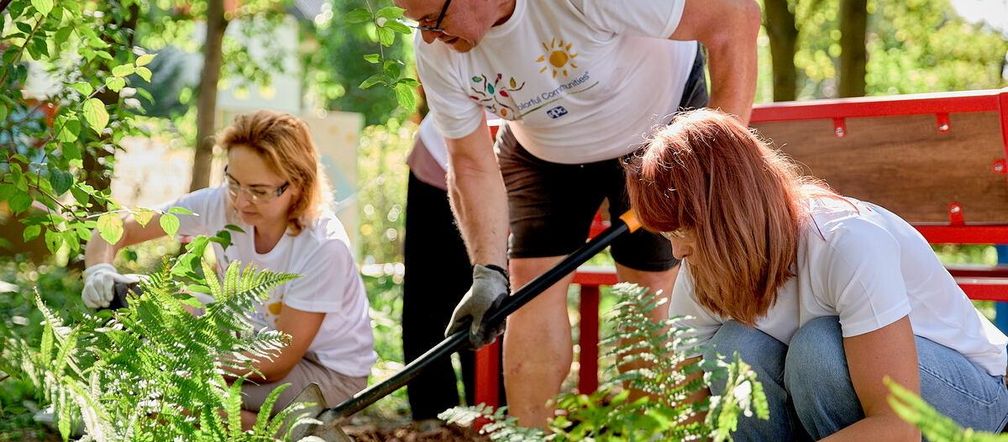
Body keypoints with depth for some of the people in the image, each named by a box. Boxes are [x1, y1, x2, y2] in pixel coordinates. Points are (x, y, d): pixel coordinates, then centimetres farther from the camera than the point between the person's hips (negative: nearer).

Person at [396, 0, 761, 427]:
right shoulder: (436, 51, -23)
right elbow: (472, 166, -13)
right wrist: (488, 273, -25)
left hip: (658, 123, -4)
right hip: (542, 151, 4)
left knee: (650, 285, -9)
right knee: (533, 282, -8)